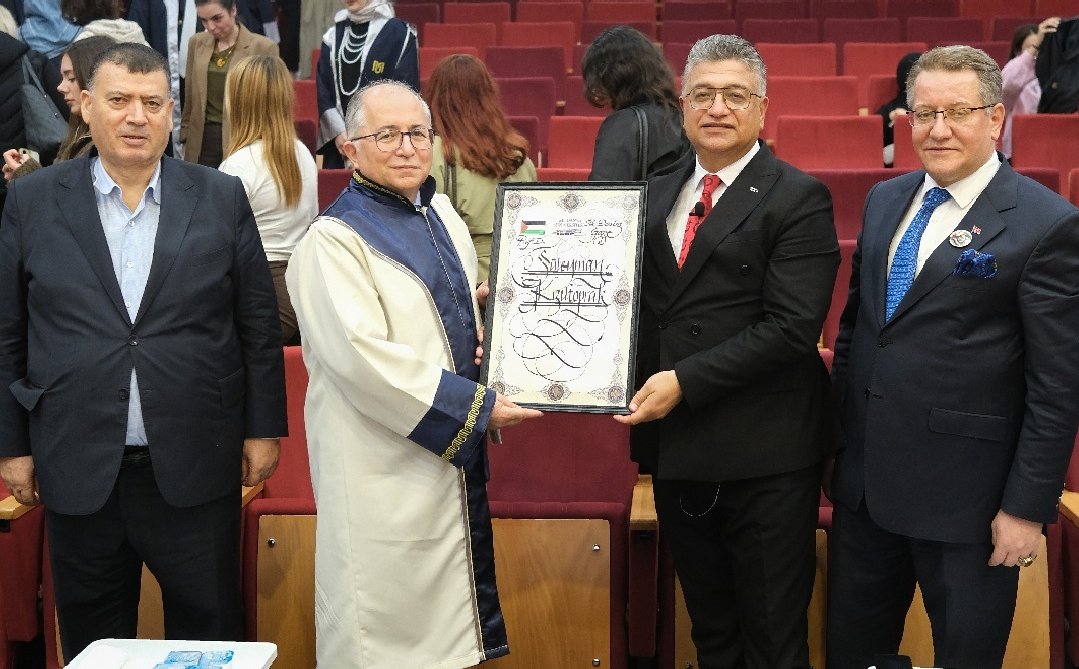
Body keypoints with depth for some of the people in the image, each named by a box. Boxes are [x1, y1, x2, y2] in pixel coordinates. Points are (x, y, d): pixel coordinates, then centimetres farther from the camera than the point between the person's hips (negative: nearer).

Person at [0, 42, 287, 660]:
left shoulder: (222, 198, 1)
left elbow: (259, 325, 3)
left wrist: (264, 428, 2)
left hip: (196, 469, 0)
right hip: (80, 471, 1)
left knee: (210, 633, 10)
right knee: (93, 642, 14)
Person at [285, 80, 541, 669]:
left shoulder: (441, 214, 10)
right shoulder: (332, 241, -13)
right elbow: (364, 358, -22)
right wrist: (476, 407, -18)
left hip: (456, 456, 8)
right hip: (383, 467, -7)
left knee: (452, 607, 16)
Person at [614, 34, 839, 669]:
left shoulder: (798, 199, -8)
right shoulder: (656, 193, 11)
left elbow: (792, 326, -17)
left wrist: (685, 382, -19)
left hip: (765, 455, -5)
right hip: (676, 446, 6)